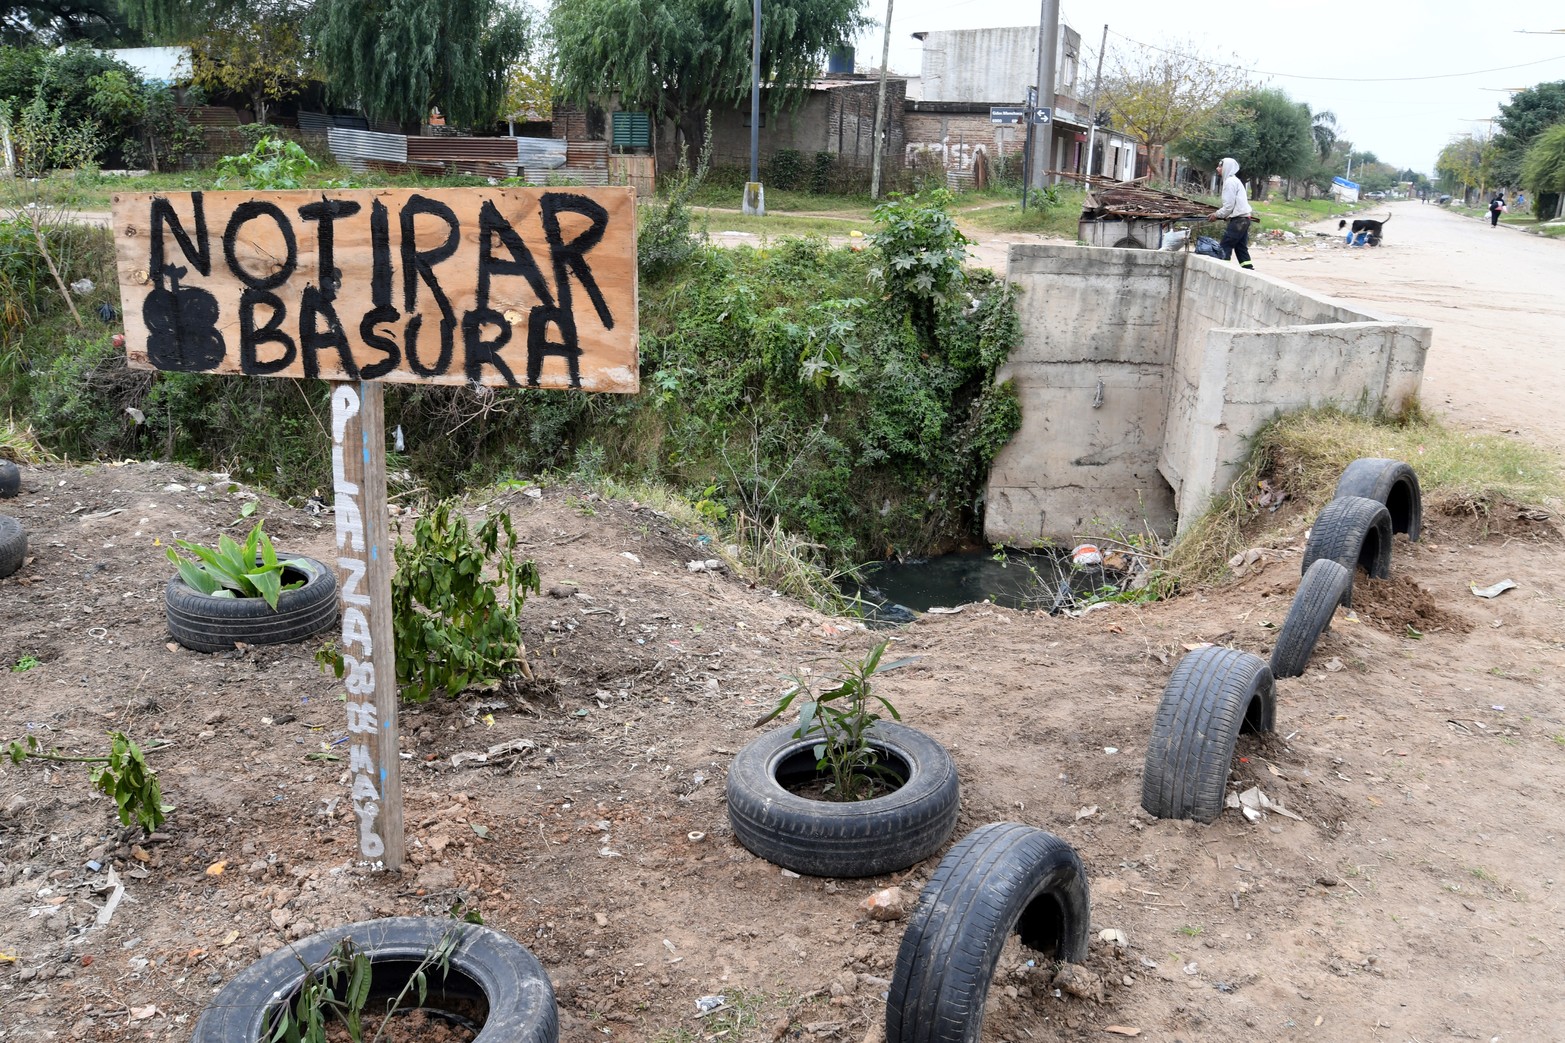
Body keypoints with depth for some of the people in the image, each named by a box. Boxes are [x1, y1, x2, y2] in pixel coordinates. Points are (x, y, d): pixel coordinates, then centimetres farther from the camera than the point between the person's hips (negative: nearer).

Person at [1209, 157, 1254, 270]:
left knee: (1224, 247, -7)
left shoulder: (1229, 181, -12)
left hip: (1238, 220, -10)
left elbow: (1229, 205, -16)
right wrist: (1219, 213, 14)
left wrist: (1217, 214, -3)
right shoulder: (1235, 180, 19)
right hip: (1244, 219, 10)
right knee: (1241, 248, 11)